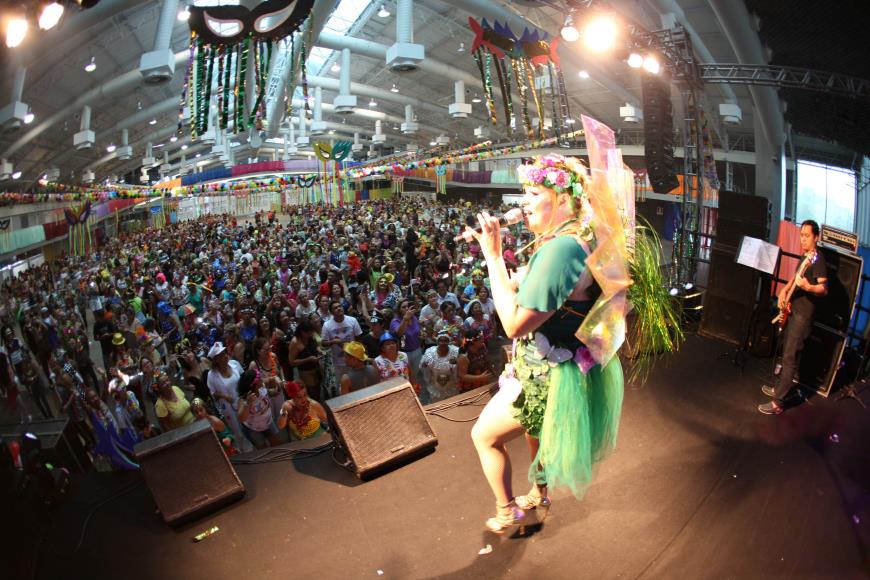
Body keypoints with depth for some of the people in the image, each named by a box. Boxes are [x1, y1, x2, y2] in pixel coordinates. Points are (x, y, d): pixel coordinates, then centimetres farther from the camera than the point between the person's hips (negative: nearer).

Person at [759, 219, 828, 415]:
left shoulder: (818, 259, -16)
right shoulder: (805, 256, 13)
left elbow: (824, 288, -24)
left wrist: (807, 287, -42)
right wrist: (785, 289, 11)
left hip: (803, 314, -10)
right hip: (793, 309, 10)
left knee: (790, 358, -8)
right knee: (787, 353, 20)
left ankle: (778, 403, -6)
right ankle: (781, 388, 34)